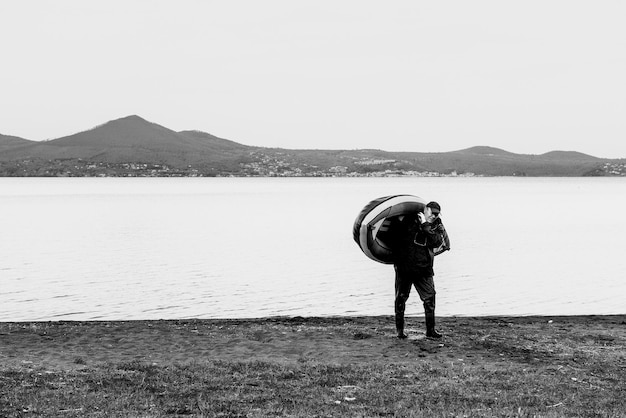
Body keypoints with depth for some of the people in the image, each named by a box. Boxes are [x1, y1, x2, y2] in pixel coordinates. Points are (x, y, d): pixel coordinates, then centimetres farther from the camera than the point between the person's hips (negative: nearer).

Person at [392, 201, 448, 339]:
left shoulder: (437, 226, 3)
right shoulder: (409, 219, -2)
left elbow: (436, 242, -16)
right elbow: (395, 234, 4)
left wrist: (425, 225, -19)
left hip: (424, 269, 1)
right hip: (404, 266, -1)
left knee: (430, 298, -2)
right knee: (401, 298, 4)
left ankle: (430, 330, 8)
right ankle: (400, 330, 15)